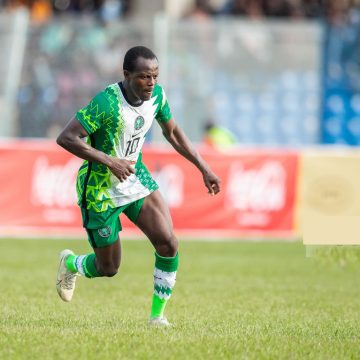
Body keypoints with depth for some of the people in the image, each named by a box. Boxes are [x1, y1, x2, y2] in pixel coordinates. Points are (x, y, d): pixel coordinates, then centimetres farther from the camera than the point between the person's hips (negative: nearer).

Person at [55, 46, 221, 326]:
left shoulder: (157, 95, -7)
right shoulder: (107, 103, -29)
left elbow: (172, 132, 12)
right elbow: (65, 138, -30)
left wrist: (204, 168, 8)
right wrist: (110, 161, -35)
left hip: (136, 179, 5)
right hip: (100, 190, -5)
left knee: (168, 243, -14)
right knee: (108, 269, 6)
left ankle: (158, 315, 2)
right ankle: (71, 263, 42)